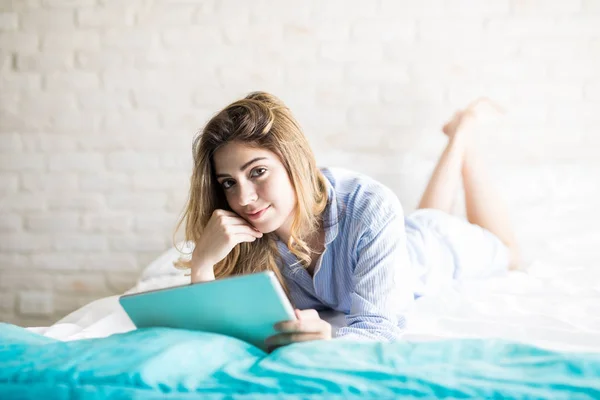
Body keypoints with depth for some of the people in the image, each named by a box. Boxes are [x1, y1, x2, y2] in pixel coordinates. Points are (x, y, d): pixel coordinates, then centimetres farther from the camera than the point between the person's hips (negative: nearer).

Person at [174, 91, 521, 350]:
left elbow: (379, 324, -50)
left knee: (506, 253, 34)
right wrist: (202, 262, -54)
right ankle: (456, 141, 54)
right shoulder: (248, 236, -35)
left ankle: (464, 132, 45)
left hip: (434, 249, -3)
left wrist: (329, 340, -72)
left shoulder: (370, 208, -47)